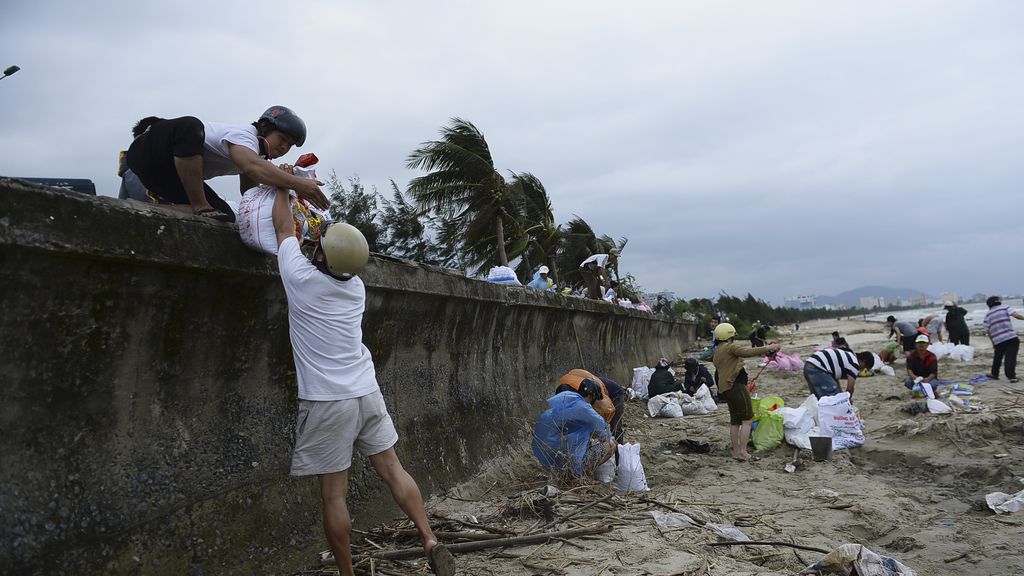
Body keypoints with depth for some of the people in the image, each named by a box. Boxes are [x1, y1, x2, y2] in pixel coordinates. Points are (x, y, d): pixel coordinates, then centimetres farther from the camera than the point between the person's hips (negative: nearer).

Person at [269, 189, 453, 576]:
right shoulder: (355, 287, 5)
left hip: (328, 402, -5)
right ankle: (430, 541, 8)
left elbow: (284, 228, 6)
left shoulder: (301, 278, -10)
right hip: (367, 392, 5)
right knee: (392, 470, 11)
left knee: (333, 494, 3)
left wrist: (281, 185, 21)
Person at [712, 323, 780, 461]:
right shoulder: (730, 347, -8)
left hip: (726, 388, 10)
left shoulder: (717, 351, 22)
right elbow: (747, 352, -21)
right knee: (748, 419, -9)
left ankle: (736, 451, 13)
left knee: (735, 420, 12)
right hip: (736, 386, -10)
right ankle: (743, 452, -14)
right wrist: (768, 348, -17)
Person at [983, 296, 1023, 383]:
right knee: (1011, 358, -2)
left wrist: (993, 343, 22)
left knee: (997, 357, 21)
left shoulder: (988, 315, 13)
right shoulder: (1005, 308, 6)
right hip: (1011, 337, -3)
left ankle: (994, 374, 32)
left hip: (998, 340, 3)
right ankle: (1011, 376, -8)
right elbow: (1016, 315, -13)